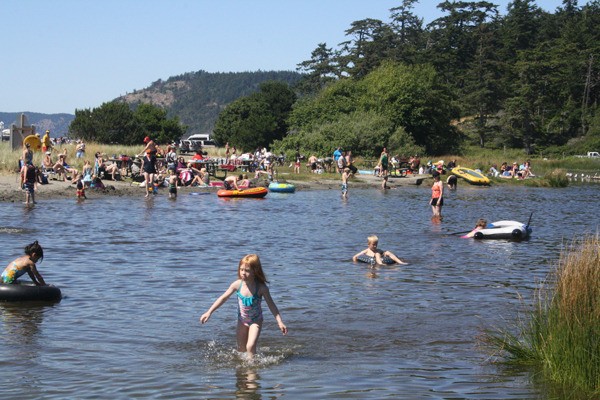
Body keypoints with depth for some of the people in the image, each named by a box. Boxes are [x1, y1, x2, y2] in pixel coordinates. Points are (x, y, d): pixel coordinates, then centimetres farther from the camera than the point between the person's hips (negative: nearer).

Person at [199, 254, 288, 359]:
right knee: (241, 349, 13)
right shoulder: (237, 284, -17)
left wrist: (280, 322, -23)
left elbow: (271, 305, -16)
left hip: (256, 321, -3)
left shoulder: (261, 287, -24)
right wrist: (209, 312, -12)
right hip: (242, 320, 3)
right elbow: (223, 298, -8)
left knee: (250, 347, -20)